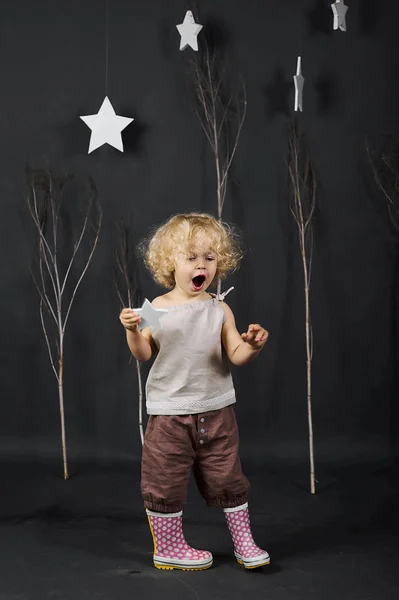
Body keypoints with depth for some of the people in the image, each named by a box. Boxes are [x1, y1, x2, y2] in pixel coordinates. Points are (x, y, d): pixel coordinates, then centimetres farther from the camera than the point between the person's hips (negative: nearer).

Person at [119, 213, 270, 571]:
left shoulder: (219, 309, -1)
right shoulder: (158, 308, -5)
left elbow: (236, 355, -5)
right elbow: (143, 354, -5)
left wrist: (252, 345, -25)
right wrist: (133, 330, -23)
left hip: (216, 410, 2)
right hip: (169, 412, -1)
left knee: (227, 477, 12)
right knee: (165, 481, 6)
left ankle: (243, 541, 27)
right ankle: (168, 547, 24)